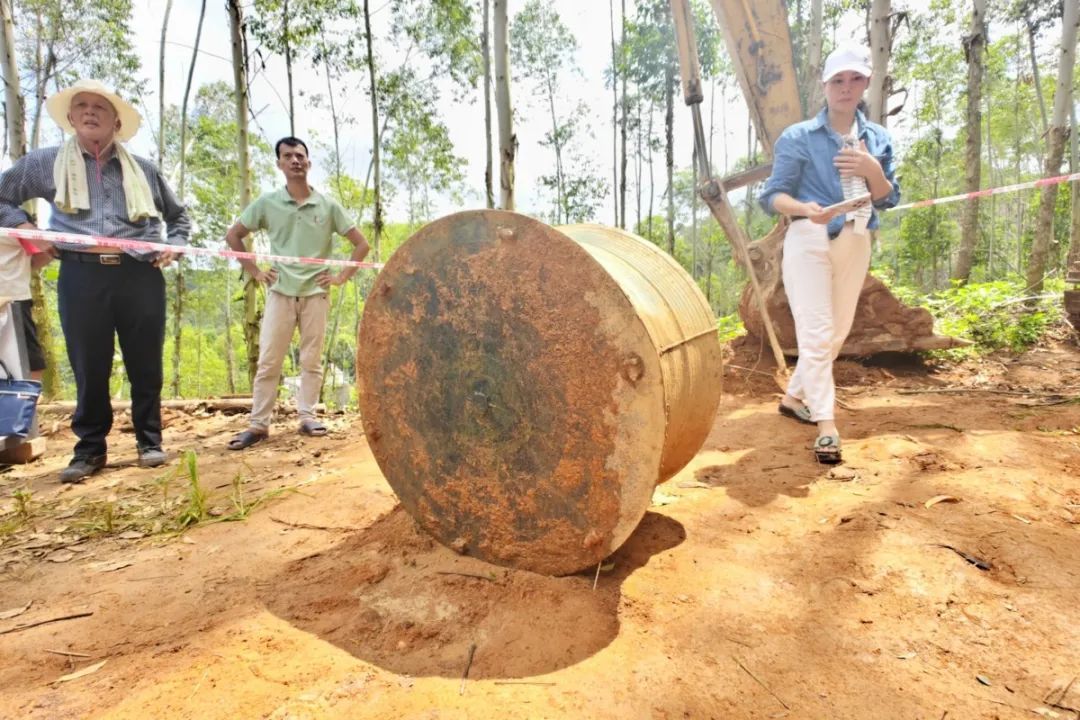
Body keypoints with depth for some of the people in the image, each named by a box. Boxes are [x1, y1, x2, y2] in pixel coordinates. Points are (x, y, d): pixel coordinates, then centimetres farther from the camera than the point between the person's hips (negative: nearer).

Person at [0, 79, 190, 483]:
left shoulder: (142, 169, 17)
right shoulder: (46, 163, 15)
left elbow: (178, 215, 27)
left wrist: (174, 245, 9)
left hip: (140, 275, 1)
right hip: (81, 276, 0)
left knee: (145, 364, 2)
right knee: (89, 368, 2)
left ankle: (149, 440, 14)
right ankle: (90, 448, 13)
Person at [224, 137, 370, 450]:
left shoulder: (328, 205, 3)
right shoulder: (267, 202, 3)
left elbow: (361, 244, 7)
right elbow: (233, 235, 13)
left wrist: (342, 276, 0)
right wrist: (255, 272, 5)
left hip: (316, 292, 0)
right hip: (280, 291, 0)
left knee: (311, 360, 5)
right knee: (268, 360, -1)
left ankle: (307, 418, 14)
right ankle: (258, 424, 6)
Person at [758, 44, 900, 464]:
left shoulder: (878, 138, 11)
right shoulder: (798, 137, -3)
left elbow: (889, 200, 9)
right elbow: (772, 196, -7)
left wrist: (873, 170, -10)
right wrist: (806, 208, -26)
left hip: (855, 243, 6)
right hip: (809, 240, -6)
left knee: (838, 332, 12)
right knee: (816, 333, -12)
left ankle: (795, 397, 29)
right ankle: (826, 426, -7)